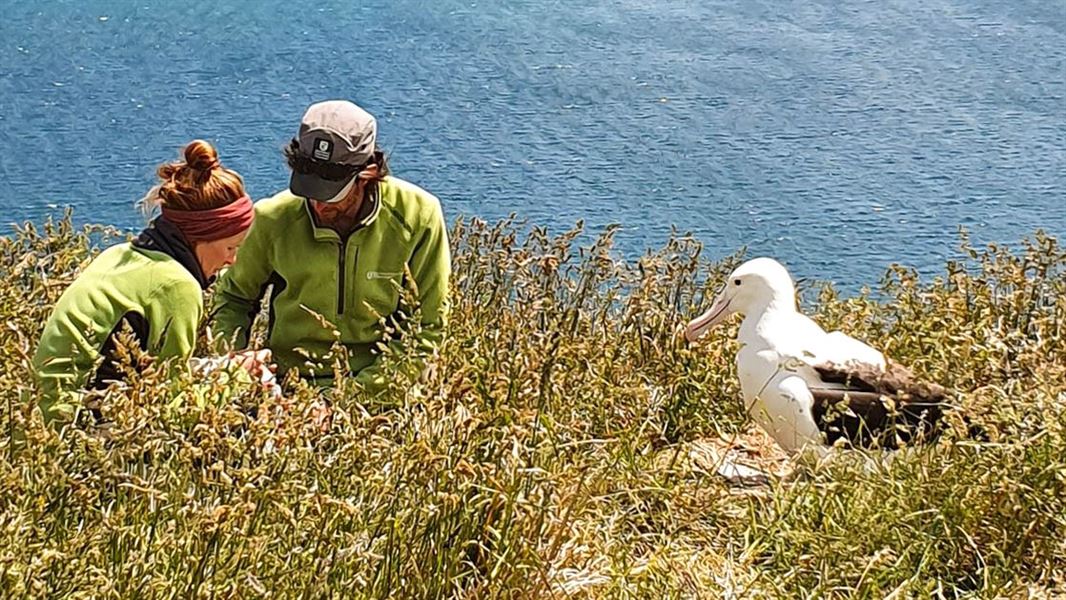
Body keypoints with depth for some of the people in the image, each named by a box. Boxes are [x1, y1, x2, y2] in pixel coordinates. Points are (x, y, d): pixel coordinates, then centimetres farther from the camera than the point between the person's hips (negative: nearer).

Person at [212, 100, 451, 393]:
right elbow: (234, 297, 15)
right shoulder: (274, 218, -4)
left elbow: (429, 326, -1)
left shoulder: (418, 216, -7)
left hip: (380, 388, 0)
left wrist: (364, 387, -12)